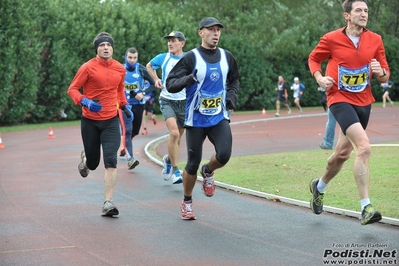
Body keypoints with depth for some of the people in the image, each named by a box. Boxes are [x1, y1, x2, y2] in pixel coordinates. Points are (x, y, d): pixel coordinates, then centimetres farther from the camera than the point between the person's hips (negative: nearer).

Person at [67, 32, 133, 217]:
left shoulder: (120, 69, 4)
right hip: (90, 120, -2)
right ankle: (85, 159, 49)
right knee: (93, 163, 9)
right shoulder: (88, 67, -8)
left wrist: (125, 107, 9)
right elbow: (72, 89, -7)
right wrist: (85, 102, -23)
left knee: (110, 161, -14)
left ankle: (108, 203, -11)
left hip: (111, 120, 2)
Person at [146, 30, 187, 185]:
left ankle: (168, 159, 43)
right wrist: (156, 79, 7)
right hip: (167, 101, -2)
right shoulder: (163, 58, 0)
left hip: (183, 102, 2)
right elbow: (149, 65, 20)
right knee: (174, 133, -22)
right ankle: (175, 171, -15)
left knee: (178, 137, 11)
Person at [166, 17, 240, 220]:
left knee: (224, 155, -18)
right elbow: (170, 84, -12)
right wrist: (189, 79, -29)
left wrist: (231, 96, 6)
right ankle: (187, 202, 25)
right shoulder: (191, 58, -8)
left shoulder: (226, 57, 6)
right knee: (193, 163, 3)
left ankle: (208, 172, 17)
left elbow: (234, 80, 24)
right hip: (196, 119, -3)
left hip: (219, 118, 3)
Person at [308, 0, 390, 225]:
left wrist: (380, 72, -18)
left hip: (364, 103, 5)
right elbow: (313, 59, 9)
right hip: (341, 99, -5)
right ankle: (366, 207, -22)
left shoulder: (375, 40, 0)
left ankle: (319, 186, 46)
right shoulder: (331, 39, -9)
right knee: (364, 148, -24)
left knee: (342, 154, 17)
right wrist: (320, 78, -10)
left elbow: (385, 77, 5)